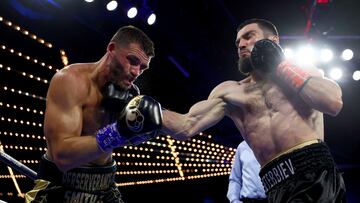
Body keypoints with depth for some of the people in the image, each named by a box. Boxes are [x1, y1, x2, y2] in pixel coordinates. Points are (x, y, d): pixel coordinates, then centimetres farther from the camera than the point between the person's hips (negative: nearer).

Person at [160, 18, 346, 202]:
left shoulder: (304, 71, 13)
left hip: (314, 169, -2)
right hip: (277, 185, 2)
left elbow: (334, 103, -6)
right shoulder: (229, 91, 15)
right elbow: (186, 127, 7)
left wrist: (281, 66, 1)